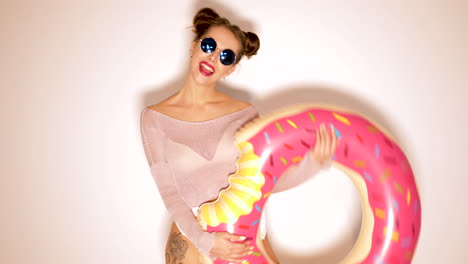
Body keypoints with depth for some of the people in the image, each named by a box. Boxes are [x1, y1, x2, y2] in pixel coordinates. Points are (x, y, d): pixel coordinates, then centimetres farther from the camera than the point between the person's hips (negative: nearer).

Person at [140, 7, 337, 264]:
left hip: (245, 237, 1)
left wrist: (312, 162, -17)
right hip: (191, 240, -1)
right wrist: (203, 240, -16)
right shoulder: (154, 118, -7)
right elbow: (169, 192, -8)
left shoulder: (244, 113, -6)